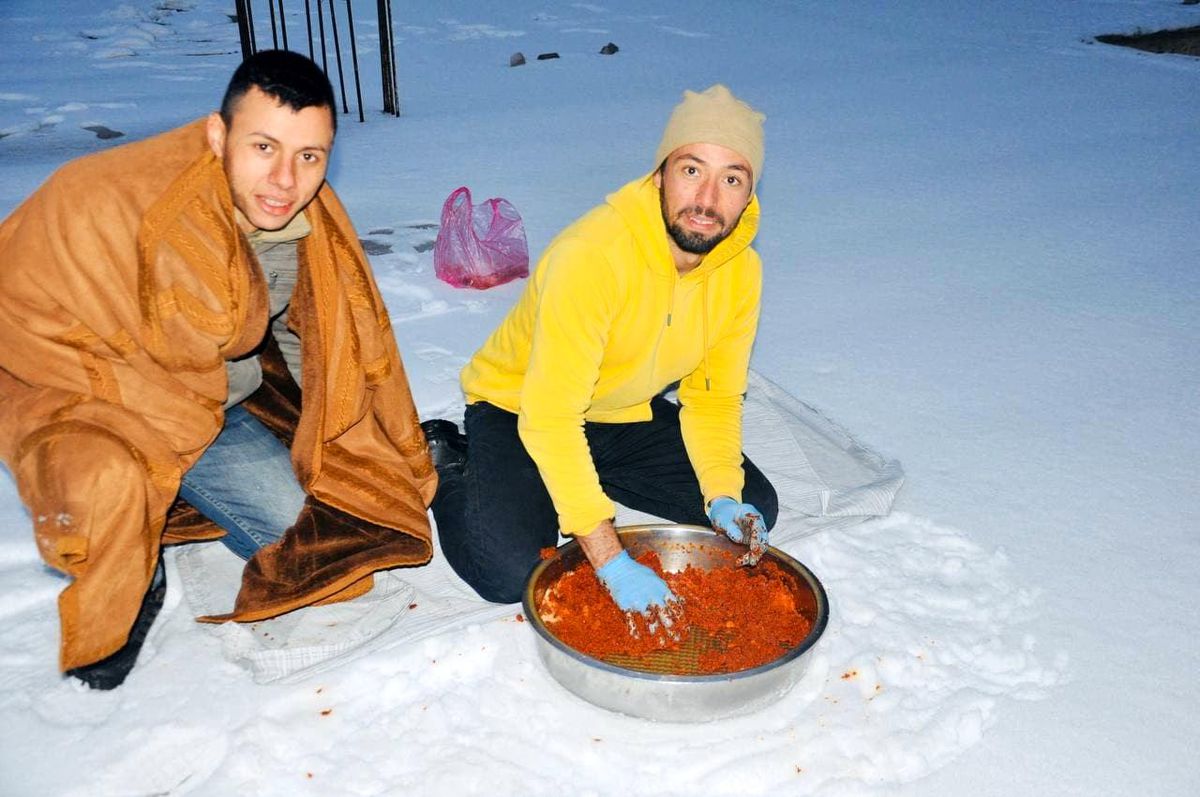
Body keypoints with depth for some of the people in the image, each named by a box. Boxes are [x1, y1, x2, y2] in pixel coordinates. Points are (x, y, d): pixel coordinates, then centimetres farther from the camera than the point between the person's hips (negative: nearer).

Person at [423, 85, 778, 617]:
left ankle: (593, 479, 14)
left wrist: (723, 494, -20)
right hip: (518, 408, -6)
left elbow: (714, 397, -2)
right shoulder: (592, 255, -33)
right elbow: (549, 418, -35)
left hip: (629, 415, 6)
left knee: (753, 510, 0)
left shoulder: (741, 270, -12)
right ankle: (447, 463, 6)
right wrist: (612, 563, -37)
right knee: (510, 574, -24)